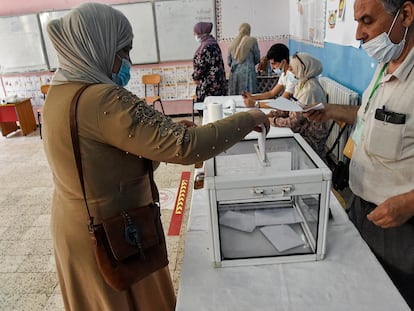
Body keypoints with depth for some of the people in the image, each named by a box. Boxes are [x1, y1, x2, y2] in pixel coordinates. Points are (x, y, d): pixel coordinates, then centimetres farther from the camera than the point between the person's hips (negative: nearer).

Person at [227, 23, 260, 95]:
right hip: (247, 73, -4)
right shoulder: (252, 41, 0)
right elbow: (257, 59, 7)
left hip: (234, 73, 4)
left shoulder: (233, 43, 9)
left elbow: (229, 62, 12)